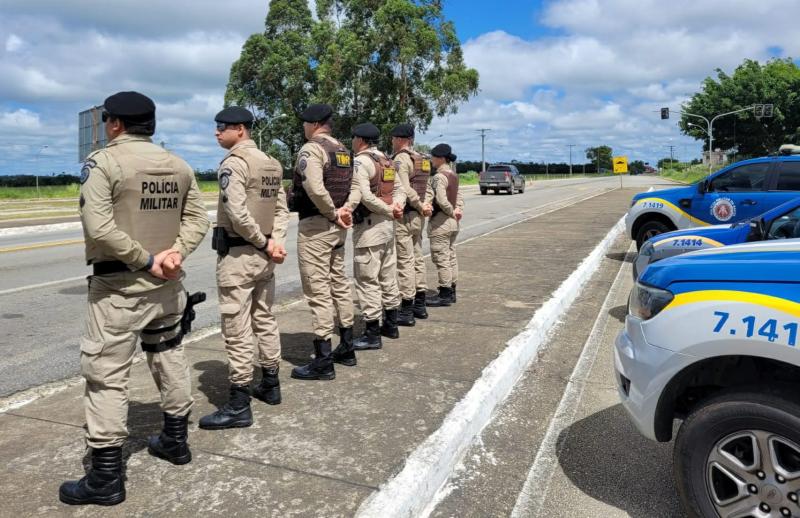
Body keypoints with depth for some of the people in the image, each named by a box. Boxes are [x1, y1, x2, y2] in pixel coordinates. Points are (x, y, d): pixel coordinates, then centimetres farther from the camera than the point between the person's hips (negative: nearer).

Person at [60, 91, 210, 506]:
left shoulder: (102, 162, -11)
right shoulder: (179, 165, 8)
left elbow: (98, 228, -21)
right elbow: (197, 220, 3)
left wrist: (146, 260, -15)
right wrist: (174, 253, -8)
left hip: (118, 286, -6)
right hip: (167, 284, 7)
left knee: (106, 376, 1)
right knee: (169, 359, 18)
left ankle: (106, 476, 8)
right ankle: (175, 441, 33)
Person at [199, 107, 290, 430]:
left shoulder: (233, 163, -13)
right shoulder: (271, 163, 12)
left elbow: (237, 214, -22)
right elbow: (281, 207, 7)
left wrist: (265, 243, -11)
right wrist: (275, 241, -3)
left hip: (237, 254, -9)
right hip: (262, 254, 9)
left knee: (237, 329, -3)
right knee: (264, 319, 18)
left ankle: (239, 405, 4)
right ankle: (271, 384, 30)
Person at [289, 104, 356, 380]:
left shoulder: (311, 148, -13)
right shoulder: (343, 150, 14)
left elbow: (314, 189, -26)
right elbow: (351, 187, 12)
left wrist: (333, 213, -14)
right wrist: (340, 213, -1)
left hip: (315, 225, -9)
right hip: (337, 227, 9)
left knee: (318, 291, -5)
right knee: (339, 283, 16)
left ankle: (323, 361, 1)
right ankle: (346, 348, 26)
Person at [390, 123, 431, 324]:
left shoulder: (400, 159, -13)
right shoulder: (423, 159, 14)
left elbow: (404, 190, -21)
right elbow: (426, 189, 14)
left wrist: (420, 206, -9)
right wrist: (424, 205, 4)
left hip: (404, 216, -9)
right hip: (418, 216, 9)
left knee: (405, 262, -5)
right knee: (417, 258, 14)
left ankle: (406, 310, -1)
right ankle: (419, 305, 23)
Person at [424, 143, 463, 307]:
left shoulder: (438, 177, -17)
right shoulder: (454, 175, 11)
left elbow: (442, 201, -24)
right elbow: (459, 196, 13)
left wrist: (452, 212, -9)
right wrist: (458, 210, -1)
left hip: (441, 221, -10)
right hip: (452, 222, 10)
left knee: (441, 258, -3)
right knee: (451, 256, 14)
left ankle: (445, 294, 3)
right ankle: (451, 292, 22)